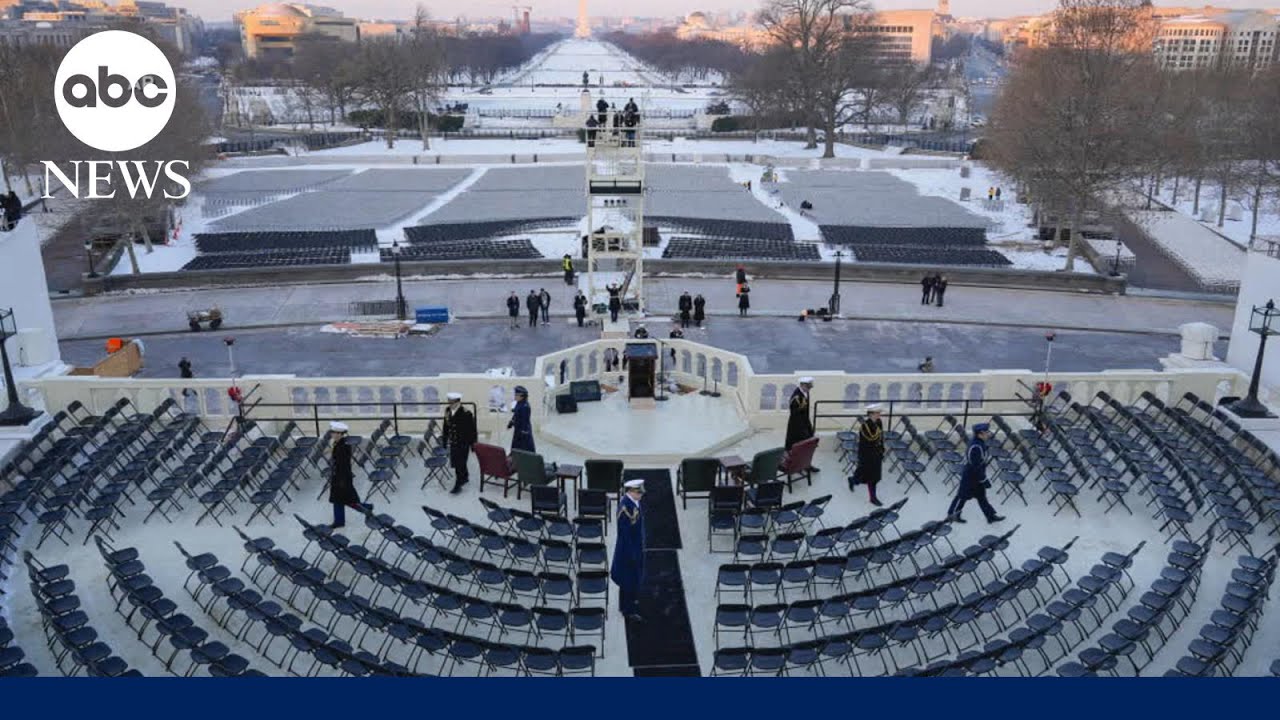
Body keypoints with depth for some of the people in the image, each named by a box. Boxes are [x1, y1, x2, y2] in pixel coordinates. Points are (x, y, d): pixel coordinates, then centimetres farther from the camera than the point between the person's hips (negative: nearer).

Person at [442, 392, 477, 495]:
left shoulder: (466, 413, -18)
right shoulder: (447, 411, 1)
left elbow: (472, 429, -12)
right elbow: (446, 427, 12)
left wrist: (473, 444, -10)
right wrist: (444, 441, 13)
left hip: (463, 443, -6)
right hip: (453, 442, 6)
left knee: (460, 463, -4)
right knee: (455, 462, 14)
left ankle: (458, 485, 4)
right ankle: (465, 477, 38)